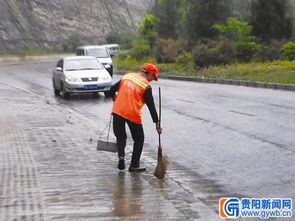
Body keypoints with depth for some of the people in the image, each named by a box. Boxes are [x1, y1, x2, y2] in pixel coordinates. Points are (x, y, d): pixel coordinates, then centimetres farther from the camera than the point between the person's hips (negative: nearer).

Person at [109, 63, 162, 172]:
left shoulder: (127, 76, 9)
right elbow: (151, 107, -7)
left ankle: (121, 156, -8)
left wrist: (115, 100, 30)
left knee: (120, 137, 18)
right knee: (139, 139, 15)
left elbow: (112, 89, 11)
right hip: (133, 114, -4)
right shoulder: (146, 86, -5)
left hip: (117, 111, 4)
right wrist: (157, 123, -4)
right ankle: (134, 165, 17)